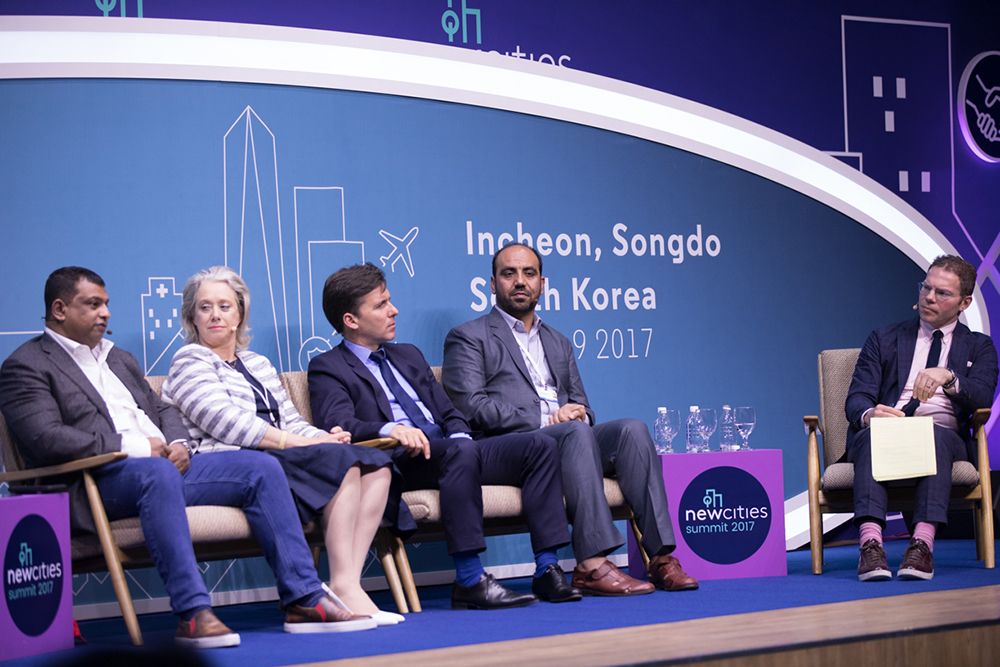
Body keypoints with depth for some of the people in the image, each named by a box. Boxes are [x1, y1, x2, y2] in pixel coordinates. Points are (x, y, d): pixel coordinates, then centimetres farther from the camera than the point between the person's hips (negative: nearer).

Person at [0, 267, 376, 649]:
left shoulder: (119, 358, 29)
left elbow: (161, 409, 28)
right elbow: (45, 439, -13)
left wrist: (177, 443, 3)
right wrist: (135, 447, -14)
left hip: (163, 465, 8)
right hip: (95, 482, -8)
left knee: (261, 468, -9)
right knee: (156, 472, -41)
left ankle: (304, 601, -14)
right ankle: (193, 613, -43)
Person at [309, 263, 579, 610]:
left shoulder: (409, 356, 30)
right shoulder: (327, 368, 7)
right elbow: (338, 424, -11)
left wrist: (459, 435, 1)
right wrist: (390, 430, -30)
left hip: (449, 450, 7)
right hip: (396, 461, -7)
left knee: (539, 445, -13)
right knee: (460, 451, -38)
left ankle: (547, 569, -19)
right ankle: (469, 581, -37)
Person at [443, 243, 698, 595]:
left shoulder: (559, 342, 29)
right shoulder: (468, 338, 9)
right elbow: (470, 405, -5)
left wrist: (575, 412, -3)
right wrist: (543, 420, -13)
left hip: (566, 438, 6)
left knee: (632, 429, -23)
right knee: (576, 432, -35)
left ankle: (660, 557, -29)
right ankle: (592, 566, -43)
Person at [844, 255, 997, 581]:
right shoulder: (883, 339, 21)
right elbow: (857, 397, 7)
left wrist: (948, 377, -21)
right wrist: (869, 414, -19)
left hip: (944, 436, 0)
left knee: (934, 437, -37)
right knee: (871, 435, -36)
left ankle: (923, 544, -50)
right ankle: (870, 544, -51)